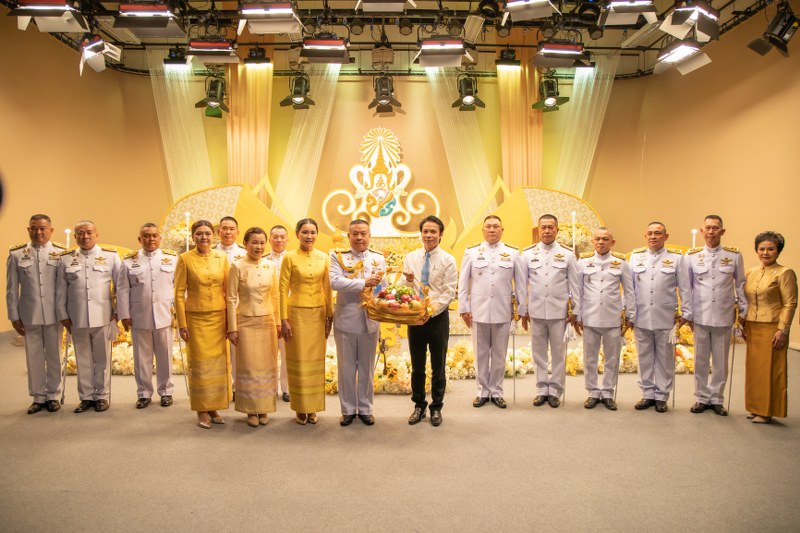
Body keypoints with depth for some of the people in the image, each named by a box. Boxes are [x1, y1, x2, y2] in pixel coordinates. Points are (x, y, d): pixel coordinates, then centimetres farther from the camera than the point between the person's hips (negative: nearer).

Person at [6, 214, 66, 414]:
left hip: (54, 314, -1)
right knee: (33, 357, 8)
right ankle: (38, 397, 21)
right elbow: (12, 289, 4)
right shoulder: (16, 254, 2)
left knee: (54, 356, 9)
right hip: (29, 315, 1)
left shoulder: (61, 253, -1)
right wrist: (14, 316, 2)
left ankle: (53, 395, 22)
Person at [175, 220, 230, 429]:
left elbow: (227, 290, 8)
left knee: (219, 363, 7)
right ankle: (202, 411, 15)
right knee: (200, 364, 3)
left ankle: (214, 408, 21)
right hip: (196, 318, -3)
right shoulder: (185, 258, -4)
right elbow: (179, 293, -4)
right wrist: (182, 323, -7)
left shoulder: (222, 258, 4)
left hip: (219, 317, 3)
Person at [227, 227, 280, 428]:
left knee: (266, 366, 8)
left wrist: (278, 323, 7)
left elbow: (275, 296, 9)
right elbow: (231, 299, -6)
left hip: (267, 322, 3)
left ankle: (264, 408, 21)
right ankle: (251, 410, 17)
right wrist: (232, 328, -8)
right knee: (248, 367, 3)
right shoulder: (237, 266, -8)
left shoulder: (271, 266, 3)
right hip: (246, 323, -3)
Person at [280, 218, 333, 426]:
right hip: (297, 313, -3)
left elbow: (327, 288, 7)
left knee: (316, 360, 8)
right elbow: (283, 290, -5)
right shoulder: (289, 257, -4)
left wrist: (330, 316, 5)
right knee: (298, 361, 5)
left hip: (318, 314, 3)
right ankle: (300, 408, 17)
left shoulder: (323, 257, 4)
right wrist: (284, 319, -8)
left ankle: (313, 407, 20)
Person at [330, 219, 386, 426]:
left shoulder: (378, 258, 6)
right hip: (346, 320, -2)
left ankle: (365, 409, 25)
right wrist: (364, 283, -23)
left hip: (370, 321, 2)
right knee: (346, 367, 9)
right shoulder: (338, 256, -3)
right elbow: (335, 282, -18)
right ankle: (348, 410, 22)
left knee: (367, 368, 12)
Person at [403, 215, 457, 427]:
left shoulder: (448, 260, -4)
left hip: (438, 317, -2)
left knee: (438, 366, 9)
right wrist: (408, 281, -15)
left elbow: (449, 293, -9)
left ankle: (436, 407, 23)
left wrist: (432, 310, -20)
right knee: (417, 366, 12)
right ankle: (419, 405, 27)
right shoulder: (410, 258, 5)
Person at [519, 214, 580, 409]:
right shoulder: (528, 253, 4)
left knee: (558, 353, 5)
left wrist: (575, 311, 2)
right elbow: (522, 284, 6)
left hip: (559, 312, -1)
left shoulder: (567, 254, 3)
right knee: (539, 352, 8)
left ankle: (555, 391, 16)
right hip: (536, 311, 1)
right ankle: (542, 390, 18)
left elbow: (574, 285, 5)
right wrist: (523, 311, 5)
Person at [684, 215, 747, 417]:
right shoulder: (692, 256, 1)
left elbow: (740, 285, 6)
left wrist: (743, 311, 5)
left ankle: (716, 399, 22)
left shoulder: (734, 255, 1)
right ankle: (701, 398, 21)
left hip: (724, 317, 0)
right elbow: (686, 287, 6)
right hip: (700, 316, 0)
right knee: (700, 360, 8)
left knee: (721, 361, 8)